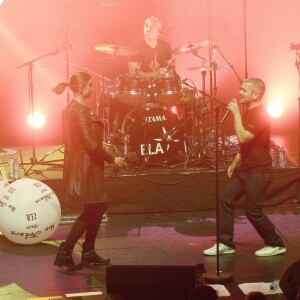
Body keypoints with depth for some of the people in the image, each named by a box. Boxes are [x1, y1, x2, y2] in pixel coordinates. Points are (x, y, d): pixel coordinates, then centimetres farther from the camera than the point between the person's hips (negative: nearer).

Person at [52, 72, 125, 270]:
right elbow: (90, 144, -23)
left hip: (79, 164, 10)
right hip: (86, 166, -10)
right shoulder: (81, 111, -19)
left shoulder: (70, 109, 11)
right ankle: (65, 252, 2)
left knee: (98, 207, 15)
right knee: (90, 211, -1)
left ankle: (89, 253, 20)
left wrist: (100, 145, 19)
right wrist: (112, 159, -16)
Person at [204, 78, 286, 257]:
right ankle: (225, 243, 8)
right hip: (245, 168, 9)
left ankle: (276, 245, 11)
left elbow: (243, 138, -30)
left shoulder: (260, 116, -20)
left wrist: (236, 113, -24)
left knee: (253, 211, -5)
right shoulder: (249, 113, 12)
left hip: (259, 171, -9)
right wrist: (235, 163, 16)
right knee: (226, 198, 3)